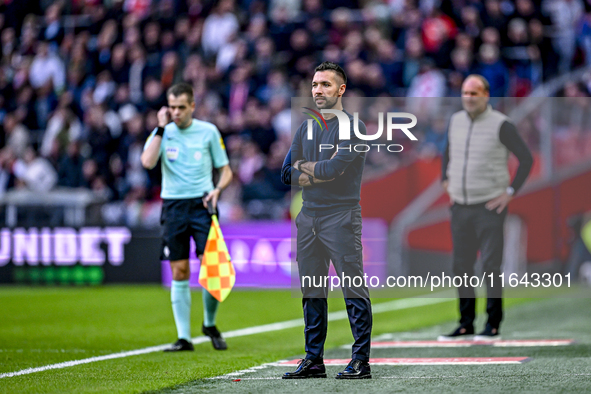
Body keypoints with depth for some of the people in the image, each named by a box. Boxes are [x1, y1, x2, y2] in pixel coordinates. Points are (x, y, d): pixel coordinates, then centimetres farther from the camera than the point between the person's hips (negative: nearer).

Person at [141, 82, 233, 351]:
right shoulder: (163, 132, 4)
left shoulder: (208, 131, 4)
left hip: (202, 203, -1)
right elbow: (148, 162, -15)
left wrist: (217, 190, -9)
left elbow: (225, 170, 10)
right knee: (179, 273, 0)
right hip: (173, 205, 1)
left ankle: (210, 324, 13)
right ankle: (184, 337, 5)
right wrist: (161, 128, -14)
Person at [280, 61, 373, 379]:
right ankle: (313, 360, 14)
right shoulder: (305, 129, 17)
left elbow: (334, 168, -16)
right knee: (312, 292, 8)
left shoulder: (353, 126, -4)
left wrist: (303, 166, 1)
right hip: (309, 216, 7)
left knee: (353, 290, -7)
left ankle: (361, 360, -5)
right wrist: (321, 172, -5)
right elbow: (287, 175, 11)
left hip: (341, 216, -7)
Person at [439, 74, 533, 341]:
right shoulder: (456, 121, 8)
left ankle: (493, 325, -1)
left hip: (490, 206, -6)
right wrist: (447, 183, 16)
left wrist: (510, 192, -10)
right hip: (460, 207, 6)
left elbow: (526, 159, -8)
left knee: (490, 266, -7)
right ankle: (466, 324, 14)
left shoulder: (500, 125, -9)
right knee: (461, 266, 6)